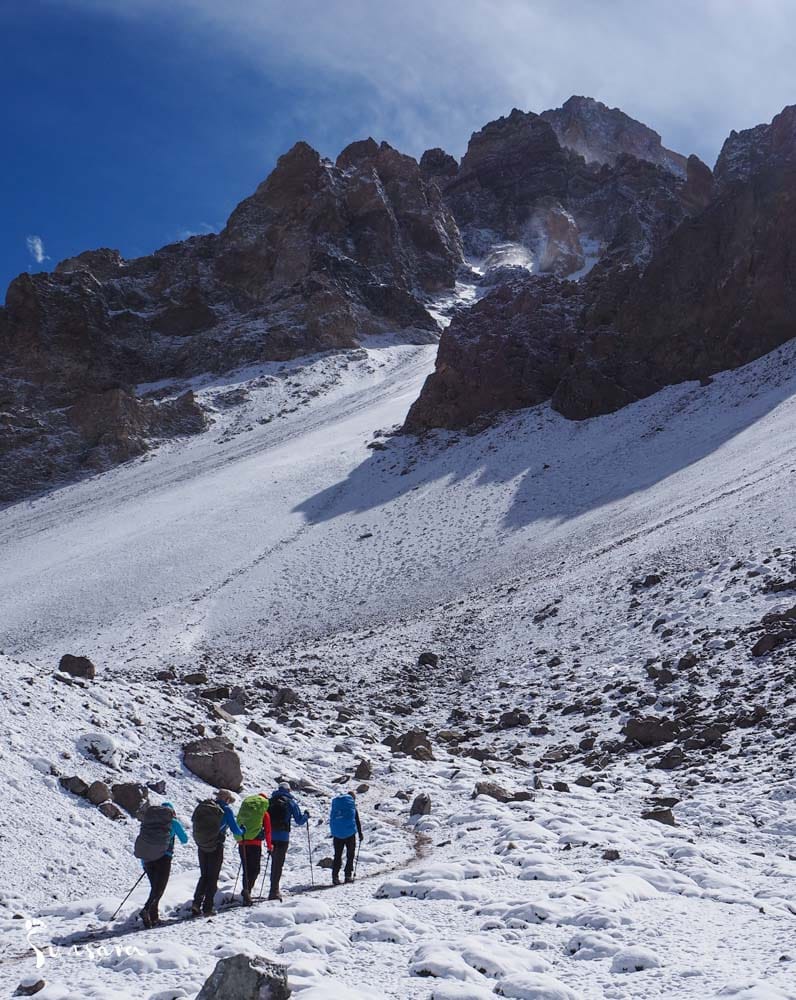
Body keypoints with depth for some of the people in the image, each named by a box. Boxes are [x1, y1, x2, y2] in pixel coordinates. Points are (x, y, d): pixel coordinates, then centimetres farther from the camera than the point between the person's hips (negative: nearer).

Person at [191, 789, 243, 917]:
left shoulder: (203, 805, 4)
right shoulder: (226, 810, -9)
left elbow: (193, 821, 16)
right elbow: (235, 830, -7)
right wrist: (242, 832, 15)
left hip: (201, 845, 4)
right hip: (216, 847, -4)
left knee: (204, 876, 17)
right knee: (213, 877, 7)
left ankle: (197, 902, 1)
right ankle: (208, 907, 5)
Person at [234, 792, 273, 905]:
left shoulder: (244, 808, 16)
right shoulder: (264, 813, 5)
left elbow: (238, 825, 20)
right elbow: (267, 831, 5)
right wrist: (269, 846, 15)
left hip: (242, 843, 4)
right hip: (255, 844, -4)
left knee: (246, 870, 12)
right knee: (254, 870, 3)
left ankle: (246, 897, 9)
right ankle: (247, 890, -20)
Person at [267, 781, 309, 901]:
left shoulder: (271, 801, 11)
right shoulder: (291, 802, 1)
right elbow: (299, 821, 1)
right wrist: (306, 815, 20)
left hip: (270, 836, 4)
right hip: (283, 836, -4)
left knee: (274, 862, 18)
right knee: (278, 863, -4)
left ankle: (274, 890, 24)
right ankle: (274, 892, -12)